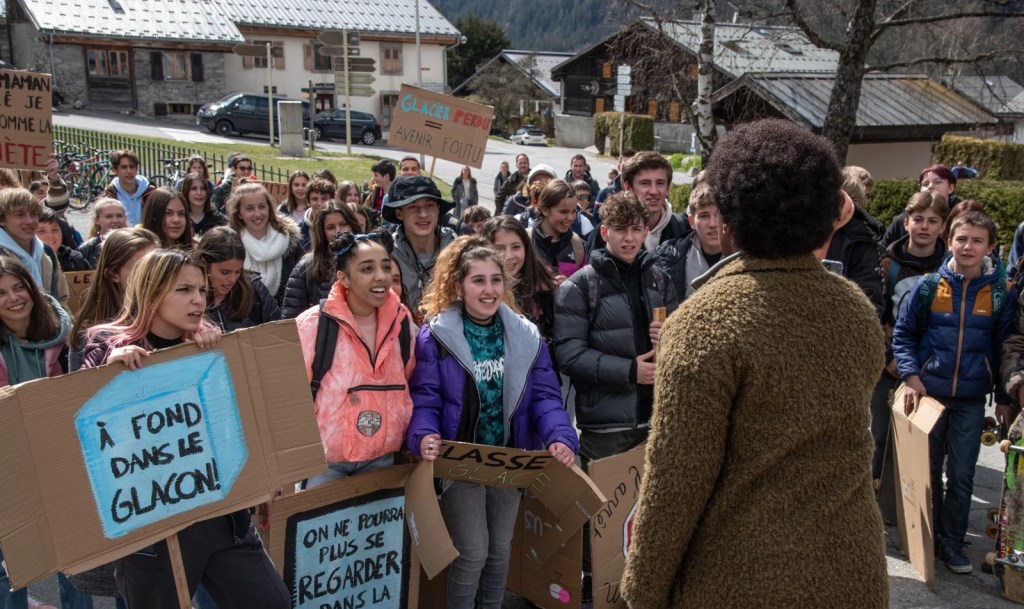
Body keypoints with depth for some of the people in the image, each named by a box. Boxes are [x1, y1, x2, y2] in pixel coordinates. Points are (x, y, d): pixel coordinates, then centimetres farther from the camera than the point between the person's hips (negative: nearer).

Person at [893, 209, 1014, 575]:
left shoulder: (1002, 293, -2)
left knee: (961, 476, 5)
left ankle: (952, 542, 21)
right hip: (928, 393, 0)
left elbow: (1004, 347, 5)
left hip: (971, 400, 0)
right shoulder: (927, 286, -5)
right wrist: (911, 376, -11)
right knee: (928, 470, 11)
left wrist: (1003, 397, 5)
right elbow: (903, 334, 1)